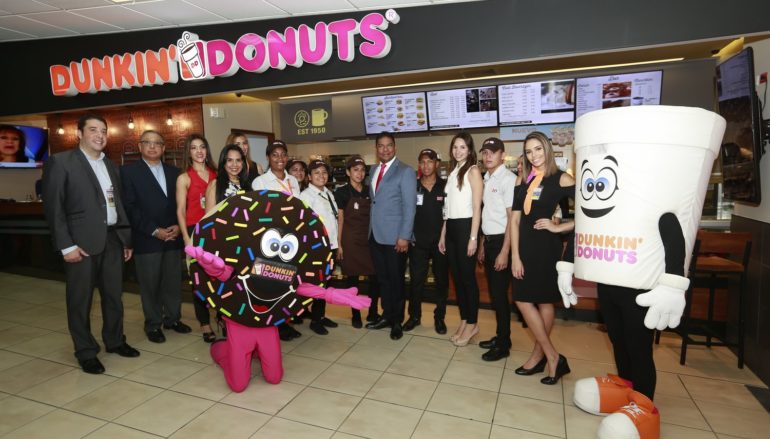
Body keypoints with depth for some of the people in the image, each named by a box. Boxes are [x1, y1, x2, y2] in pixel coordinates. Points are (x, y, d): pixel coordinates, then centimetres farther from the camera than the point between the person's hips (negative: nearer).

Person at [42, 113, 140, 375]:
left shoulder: (110, 165, 15)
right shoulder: (60, 162, -3)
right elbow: (53, 207, -8)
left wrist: (127, 238, 13)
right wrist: (66, 245, -14)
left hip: (113, 239, 6)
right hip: (82, 241, -5)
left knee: (114, 295, 14)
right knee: (80, 299, 6)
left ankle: (114, 341, 30)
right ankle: (86, 352, 20)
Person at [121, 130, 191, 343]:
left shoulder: (174, 172, 13)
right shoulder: (129, 171, 1)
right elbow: (130, 207, -7)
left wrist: (178, 226, -6)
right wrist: (154, 231, -13)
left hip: (173, 237, 3)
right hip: (146, 239, -3)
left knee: (173, 281, 10)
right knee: (150, 284, 5)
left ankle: (173, 318, 25)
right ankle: (153, 325, 20)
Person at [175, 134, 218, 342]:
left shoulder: (216, 175, 11)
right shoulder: (184, 178, 1)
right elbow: (180, 211, -2)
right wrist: (186, 238, -10)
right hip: (196, 231, -3)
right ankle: (205, 325, 14)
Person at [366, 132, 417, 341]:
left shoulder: (405, 171, -7)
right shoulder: (373, 170, 13)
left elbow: (410, 207, -12)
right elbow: (373, 200, 14)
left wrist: (404, 236, -18)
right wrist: (371, 228, 7)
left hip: (394, 236, -6)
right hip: (375, 235, 6)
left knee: (396, 279, 6)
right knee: (382, 278, 15)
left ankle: (397, 321, 22)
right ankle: (387, 315, 30)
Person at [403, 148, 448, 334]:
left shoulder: (445, 186, 0)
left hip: (440, 241, 0)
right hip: (418, 242, 1)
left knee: (441, 280, 9)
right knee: (416, 280, 5)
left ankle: (439, 317, 23)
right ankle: (414, 316, 21)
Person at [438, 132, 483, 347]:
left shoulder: (473, 171, -6)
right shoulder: (452, 172, 16)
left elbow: (477, 207, -12)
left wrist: (473, 237, -16)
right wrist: (442, 234, 13)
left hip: (465, 227, -7)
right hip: (451, 228, 7)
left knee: (468, 276, 1)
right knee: (457, 276, 11)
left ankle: (472, 323, 15)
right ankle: (464, 321, 24)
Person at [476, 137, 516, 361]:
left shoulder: (508, 179, -13)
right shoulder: (486, 179, 11)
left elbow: (512, 218, -16)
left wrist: (504, 252, -18)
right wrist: (482, 244, 14)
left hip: (501, 241, -8)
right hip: (488, 240, 8)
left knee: (499, 293, 1)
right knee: (493, 292, 16)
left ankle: (503, 345, 16)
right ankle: (499, 336, 31)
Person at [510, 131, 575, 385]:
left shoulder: (561, 179, -6)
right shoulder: (525, 180, 8)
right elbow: (515, 219, 2)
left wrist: (559, 227, -10)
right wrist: (515, 255, -4)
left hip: (547, 246, -5)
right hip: (524, 245, 5)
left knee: (544, 301, 4)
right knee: (523, 300, 6)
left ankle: (540, 354, 21)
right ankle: (551, 356, 20)